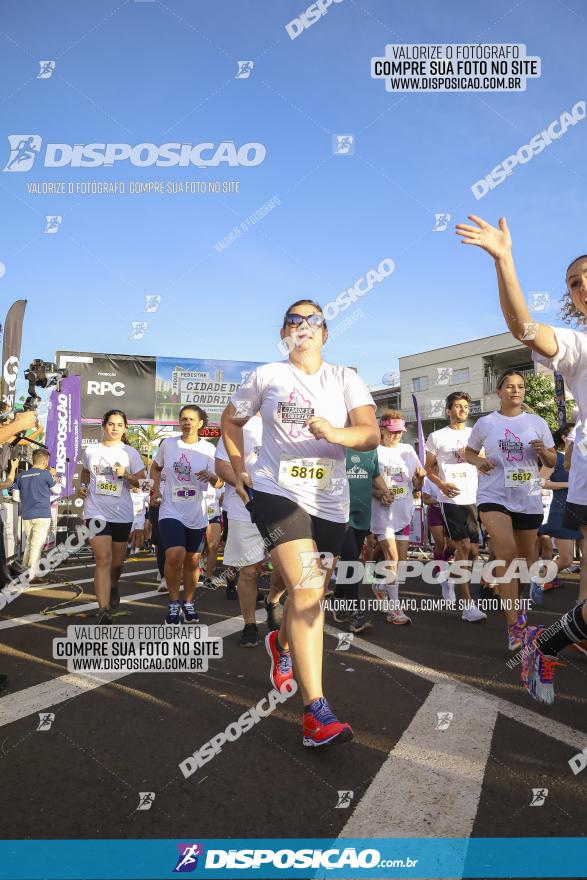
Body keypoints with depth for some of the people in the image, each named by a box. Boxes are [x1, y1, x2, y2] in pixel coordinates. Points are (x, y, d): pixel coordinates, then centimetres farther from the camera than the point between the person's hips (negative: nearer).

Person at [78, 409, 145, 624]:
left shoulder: (130, 453, 0)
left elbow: (142, 482, -1)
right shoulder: (91, 450, 4)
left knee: (117, 562, 14)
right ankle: (103, 609, -16)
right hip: (96, 512, -1)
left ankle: (113, 587, 47)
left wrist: (126, 475, -19)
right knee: (103, 559, -15)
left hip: (122, 514, 1)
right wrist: (82, 486, 3)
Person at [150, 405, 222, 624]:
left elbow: (219, 483, -5)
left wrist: (211, 476, -27)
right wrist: (156, 490, 3)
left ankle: (188, 603, 34)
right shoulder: (167, 444, 0)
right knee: (175, 557, -20)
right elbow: (156, 468, 18)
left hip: (197, 515, 1)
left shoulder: (208, 449, -4)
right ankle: (174, 603, 3)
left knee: (192, 561, 11)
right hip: (171, 512, -1)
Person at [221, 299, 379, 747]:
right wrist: (239, 468, 7)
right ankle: (316, 711, -14)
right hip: (278, 492, -3)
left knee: (310, 593, 16)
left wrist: (336, 433, -31)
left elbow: (372, 433, -10)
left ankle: (282, 644, 50)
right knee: (307, 591, -19)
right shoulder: (266, 376, 4)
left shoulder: (345, 379, 3)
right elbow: (232, 419, 18)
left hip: (330, 502, 3)